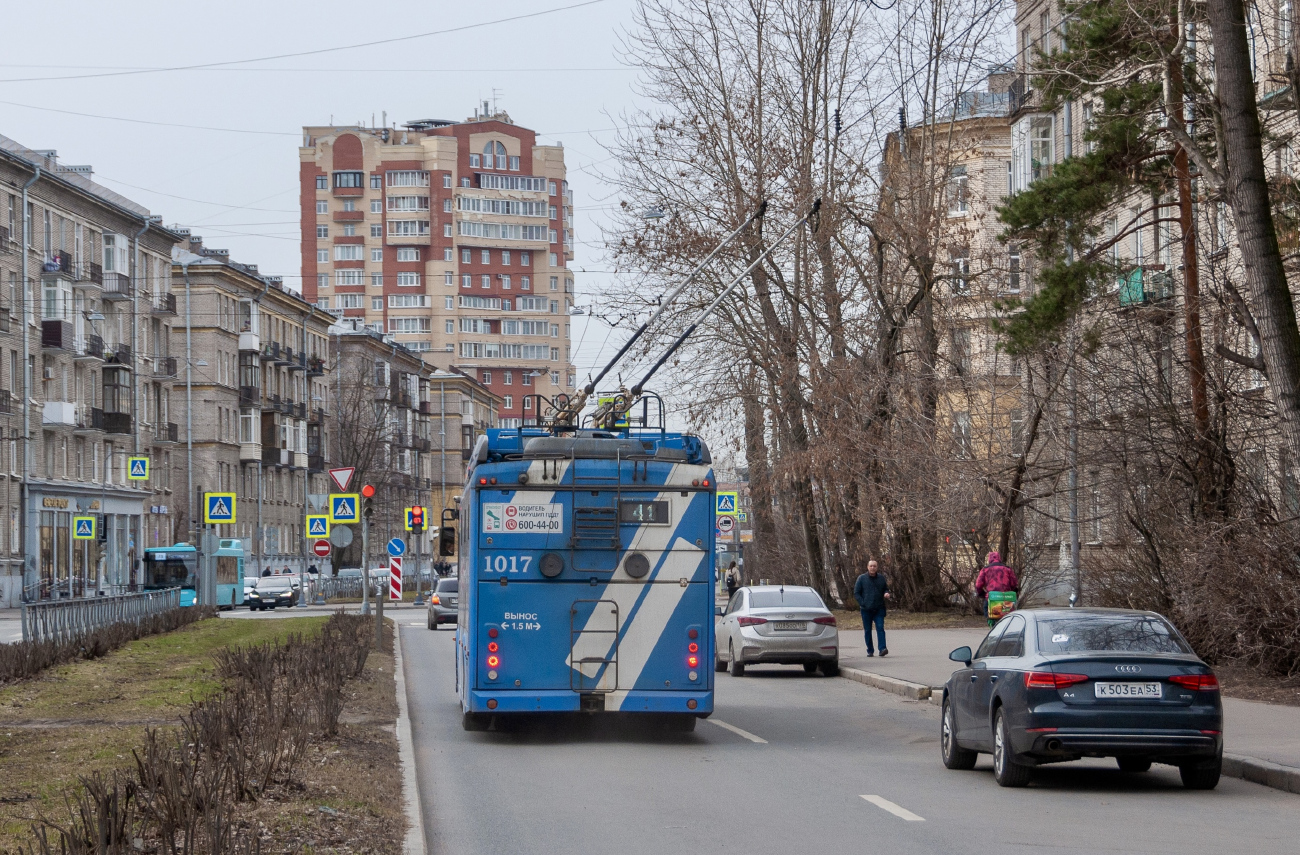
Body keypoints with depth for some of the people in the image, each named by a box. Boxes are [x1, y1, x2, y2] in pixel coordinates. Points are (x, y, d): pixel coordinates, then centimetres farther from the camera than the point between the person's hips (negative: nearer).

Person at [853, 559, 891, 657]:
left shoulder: (881, 578, 9)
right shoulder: (861, 578, 2)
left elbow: (886, 589, 22)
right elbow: (856, 593, 3)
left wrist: (886, 594, -3)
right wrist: (863, 604, -9)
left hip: (879, 609, 1)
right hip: (866, 610, -1)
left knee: (880, 628, -12)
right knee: (867, 631, 3)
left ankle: (882, 649, -18)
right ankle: (870, 651, 11)